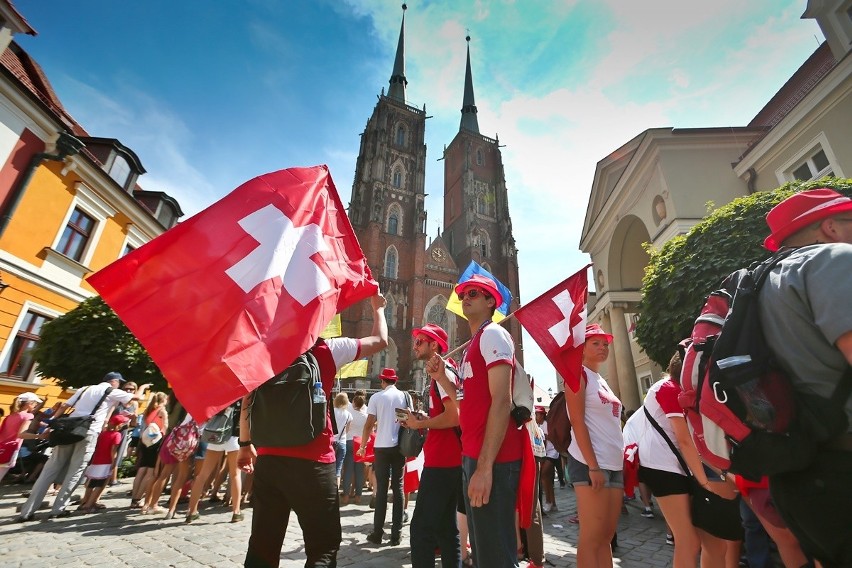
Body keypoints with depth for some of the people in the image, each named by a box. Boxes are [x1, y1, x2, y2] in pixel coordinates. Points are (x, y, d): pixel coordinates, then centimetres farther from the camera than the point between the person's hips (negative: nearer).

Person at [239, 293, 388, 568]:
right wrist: (378, 308, 21)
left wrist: (246, 444, 21)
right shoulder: (327, 351, -5)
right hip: (312, 463, -5)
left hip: (268, 459, 5)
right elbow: (380, 341, 5)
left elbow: (247, 404, 9)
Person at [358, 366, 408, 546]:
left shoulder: (377, 397, -3)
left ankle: (377, 532, 13)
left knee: (381, 489, 7)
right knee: (398, 487, 9)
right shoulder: (404, 396, 2)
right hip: (400, 446, 2)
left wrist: (363, 446, 8)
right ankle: (396, 533, 12)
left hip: (382, 447, -2)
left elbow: (369, 424, -4)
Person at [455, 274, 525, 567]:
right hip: (473, 456, 10)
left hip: (491, 460, -10)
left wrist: (485, 466, -22)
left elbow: (502, 402, -20)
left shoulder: (493, 334, -10)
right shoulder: (474, 344, 19)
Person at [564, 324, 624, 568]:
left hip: (614, 464, 8)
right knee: (591, 537, -4)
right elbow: (577, 422, -14)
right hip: (589, 464, -8)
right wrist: (593, 466, -19)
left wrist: (623, 461, 12)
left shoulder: (602, 381, 19)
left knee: (607, 535, 11)